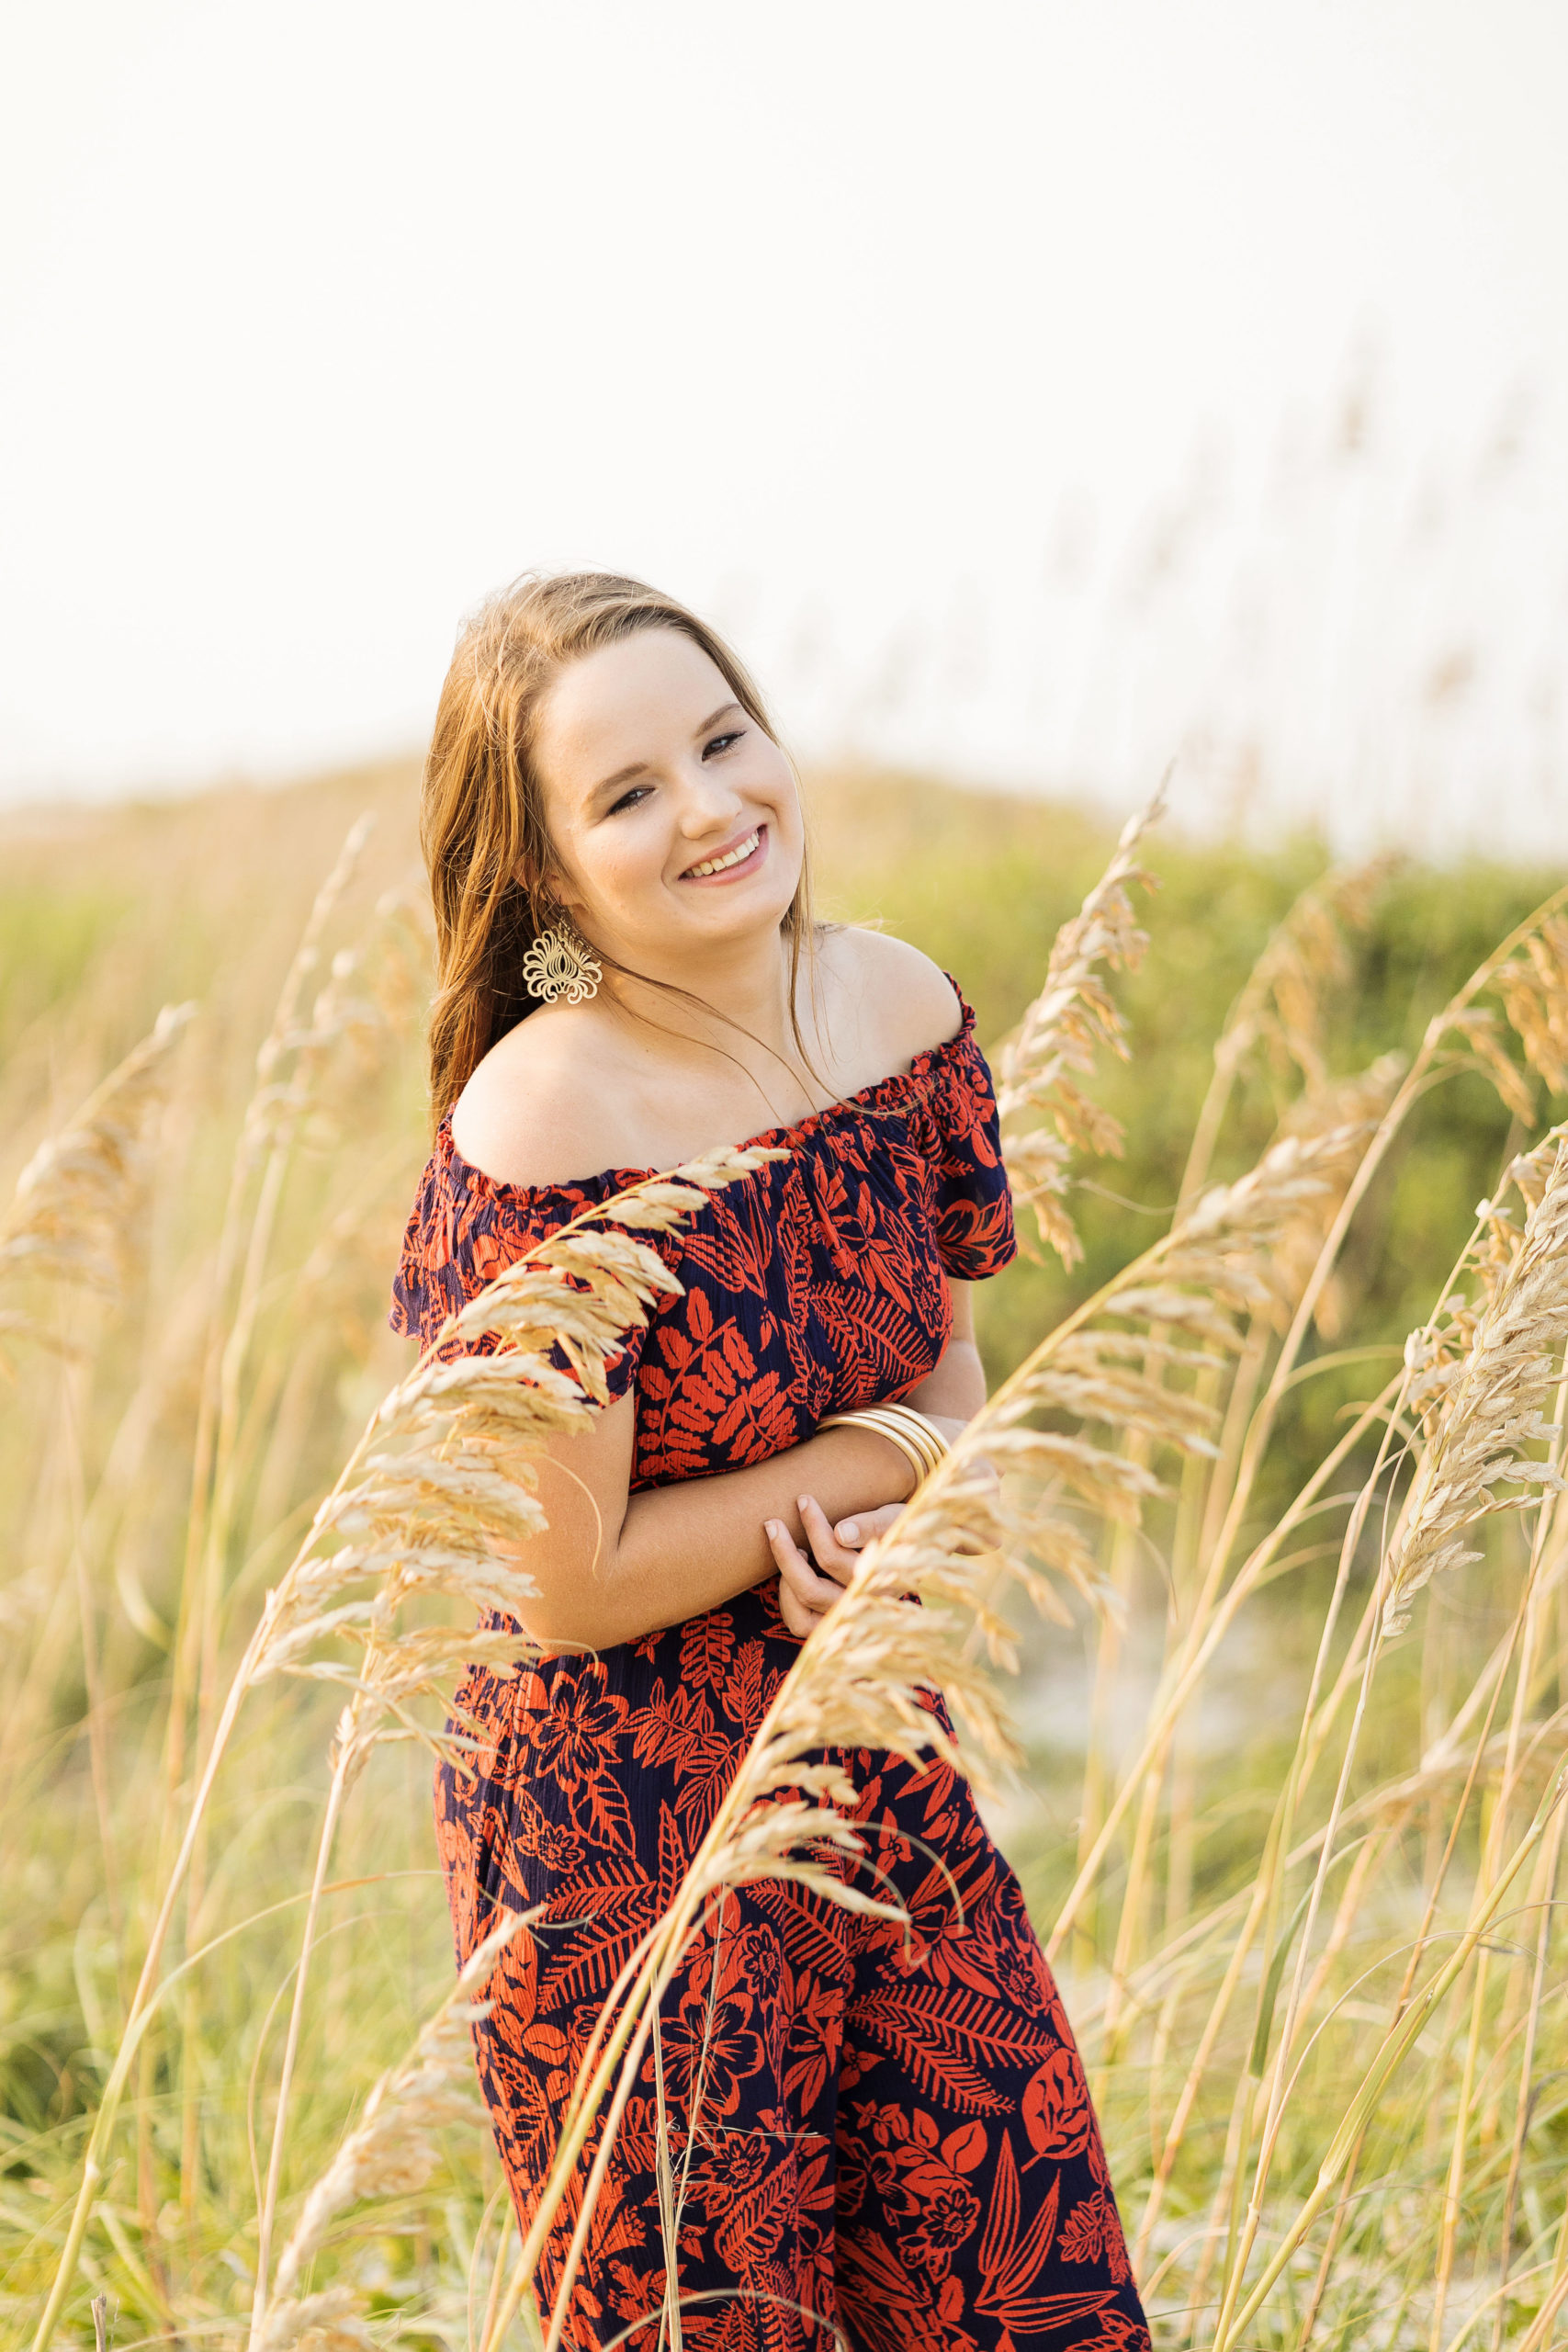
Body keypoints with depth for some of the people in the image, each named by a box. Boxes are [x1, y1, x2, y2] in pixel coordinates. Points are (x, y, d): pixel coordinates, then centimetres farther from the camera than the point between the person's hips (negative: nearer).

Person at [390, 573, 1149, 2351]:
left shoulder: (900, 1007, -3)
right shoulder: (540, 1133, -22)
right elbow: (574, 1588, -19)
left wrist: (888, 1527, -13)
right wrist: (877, 1458, -13)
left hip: (883, 1782, 6)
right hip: (627, 1837, -6)